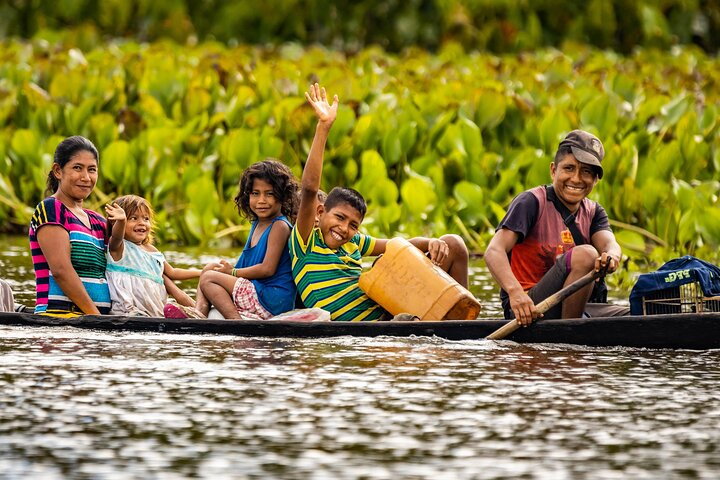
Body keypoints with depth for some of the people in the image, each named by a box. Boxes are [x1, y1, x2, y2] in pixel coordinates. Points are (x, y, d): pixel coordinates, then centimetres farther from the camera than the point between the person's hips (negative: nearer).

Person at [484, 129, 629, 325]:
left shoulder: (593, 212, 15)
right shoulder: (532, 201, -5)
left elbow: (609, 244, -6)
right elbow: (493, 251, -17)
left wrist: (611, 257, -33)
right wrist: (515, 292, -36)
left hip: (572, 310, 6)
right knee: (585, 254, -27)